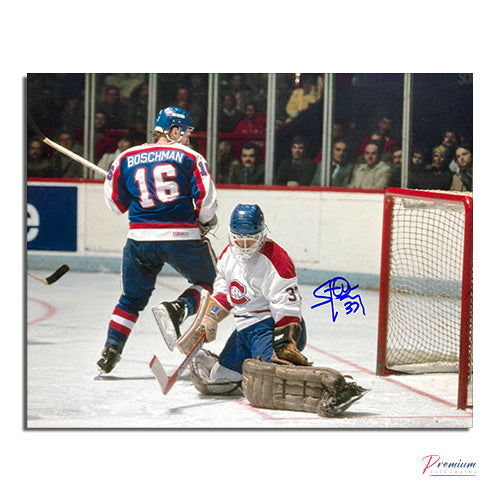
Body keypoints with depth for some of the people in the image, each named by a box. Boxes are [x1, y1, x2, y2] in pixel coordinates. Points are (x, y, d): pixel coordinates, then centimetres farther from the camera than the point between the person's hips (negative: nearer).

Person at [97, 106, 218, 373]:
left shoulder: (126, 158, 11)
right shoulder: (188, 156, 2)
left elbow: (115, 202, 12)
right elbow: (206, 196, -5)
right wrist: (205, 222, 13)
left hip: (140, 239, 3)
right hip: (183, 236, -3)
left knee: (132, 298, 18)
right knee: (208, 283, 17)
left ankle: (111, 349, 5)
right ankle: (176, 309, -11)